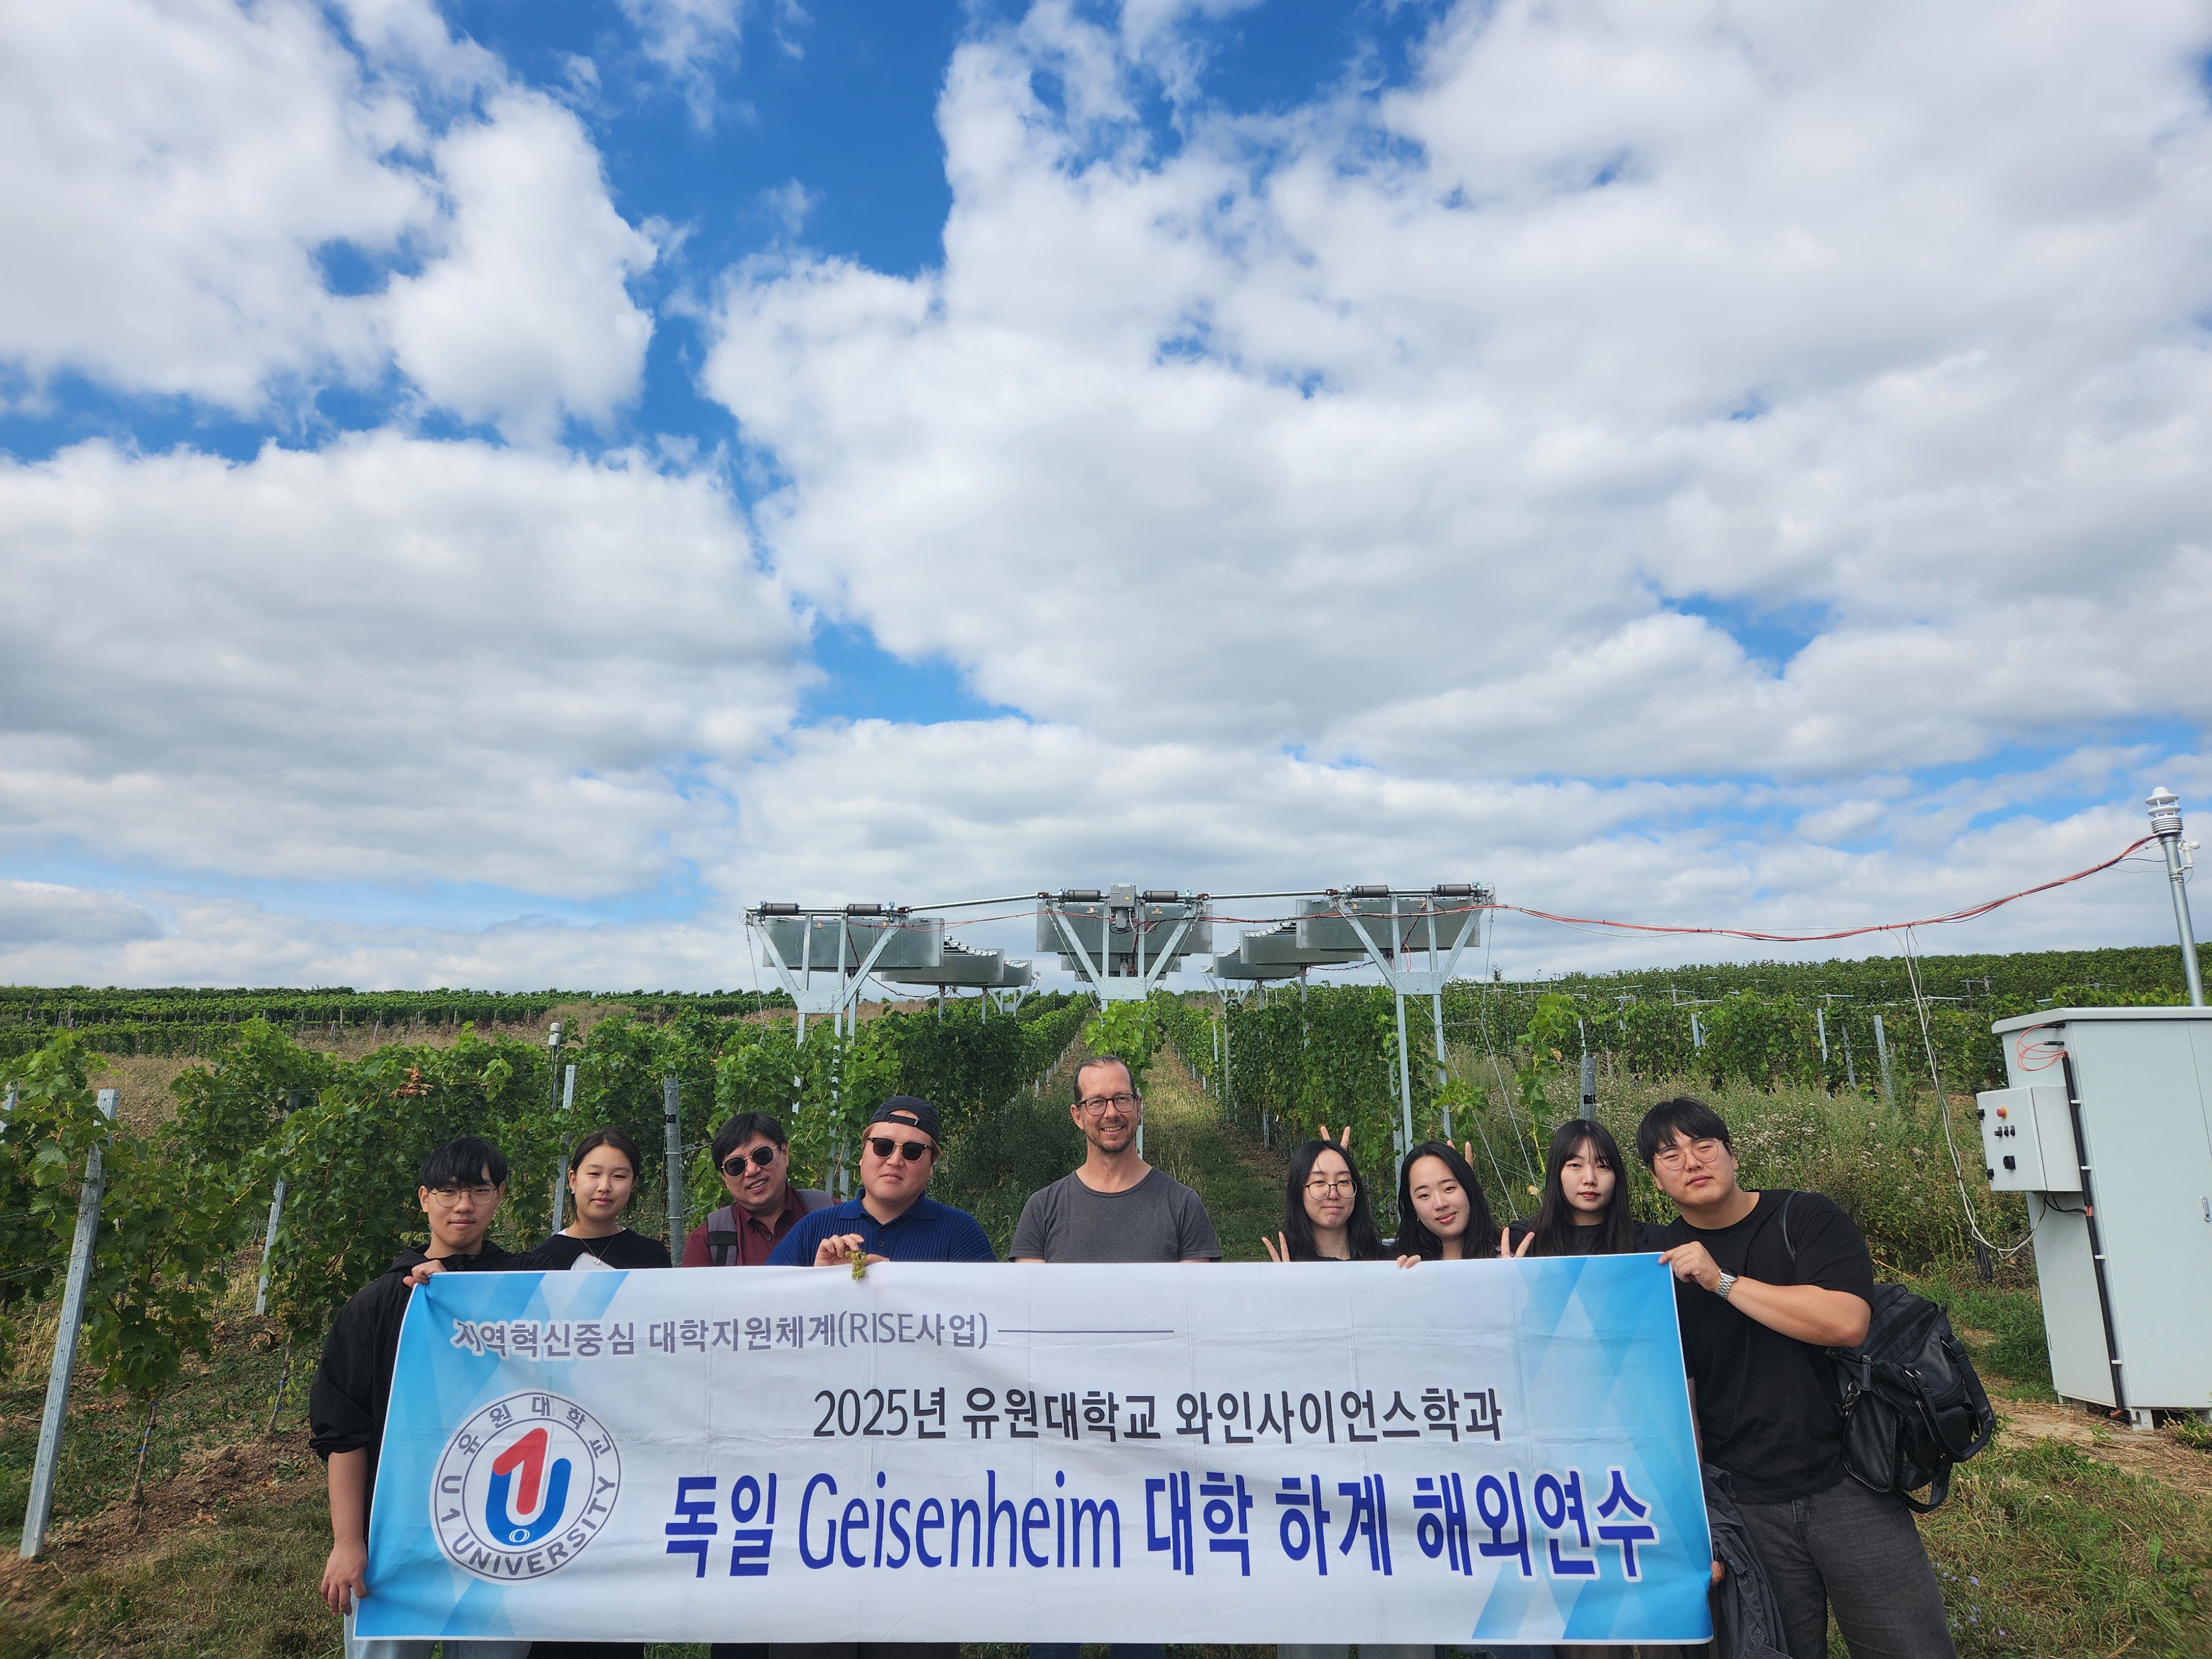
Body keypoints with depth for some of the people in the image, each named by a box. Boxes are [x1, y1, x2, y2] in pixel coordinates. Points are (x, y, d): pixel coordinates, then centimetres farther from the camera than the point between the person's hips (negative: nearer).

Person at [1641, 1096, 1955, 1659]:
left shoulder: (1806, 1218, -5)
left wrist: (1722, 1280, -21)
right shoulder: (1660, 1263, 1)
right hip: (1744, 1502, 2)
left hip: (1847, 1482, -1)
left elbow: (1846, 1322, -21)